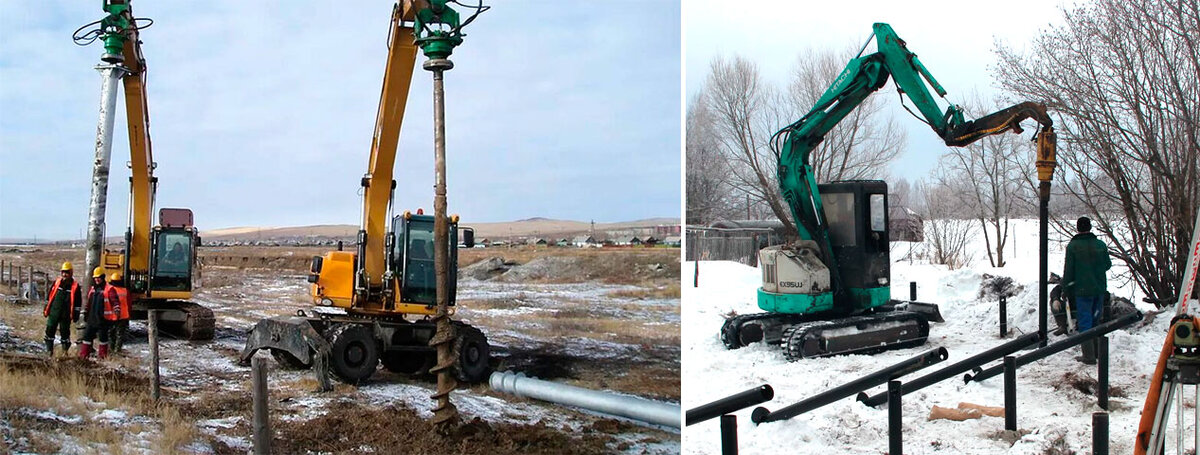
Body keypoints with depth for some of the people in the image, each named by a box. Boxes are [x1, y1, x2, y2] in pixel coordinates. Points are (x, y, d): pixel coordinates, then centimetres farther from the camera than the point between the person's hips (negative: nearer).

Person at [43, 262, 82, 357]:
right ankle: (49, 350, 12)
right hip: (53, 312, 3)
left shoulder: (75, 286, -2)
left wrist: (75, 315, -2)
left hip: (66, 315, -3)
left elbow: (77, 302, 0)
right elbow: (49, 296, 12)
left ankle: (65, 350, 15)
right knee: (49, 330, 3)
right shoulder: (56, 282, 6)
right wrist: (46, 309, 9)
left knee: (64, 332, 3)